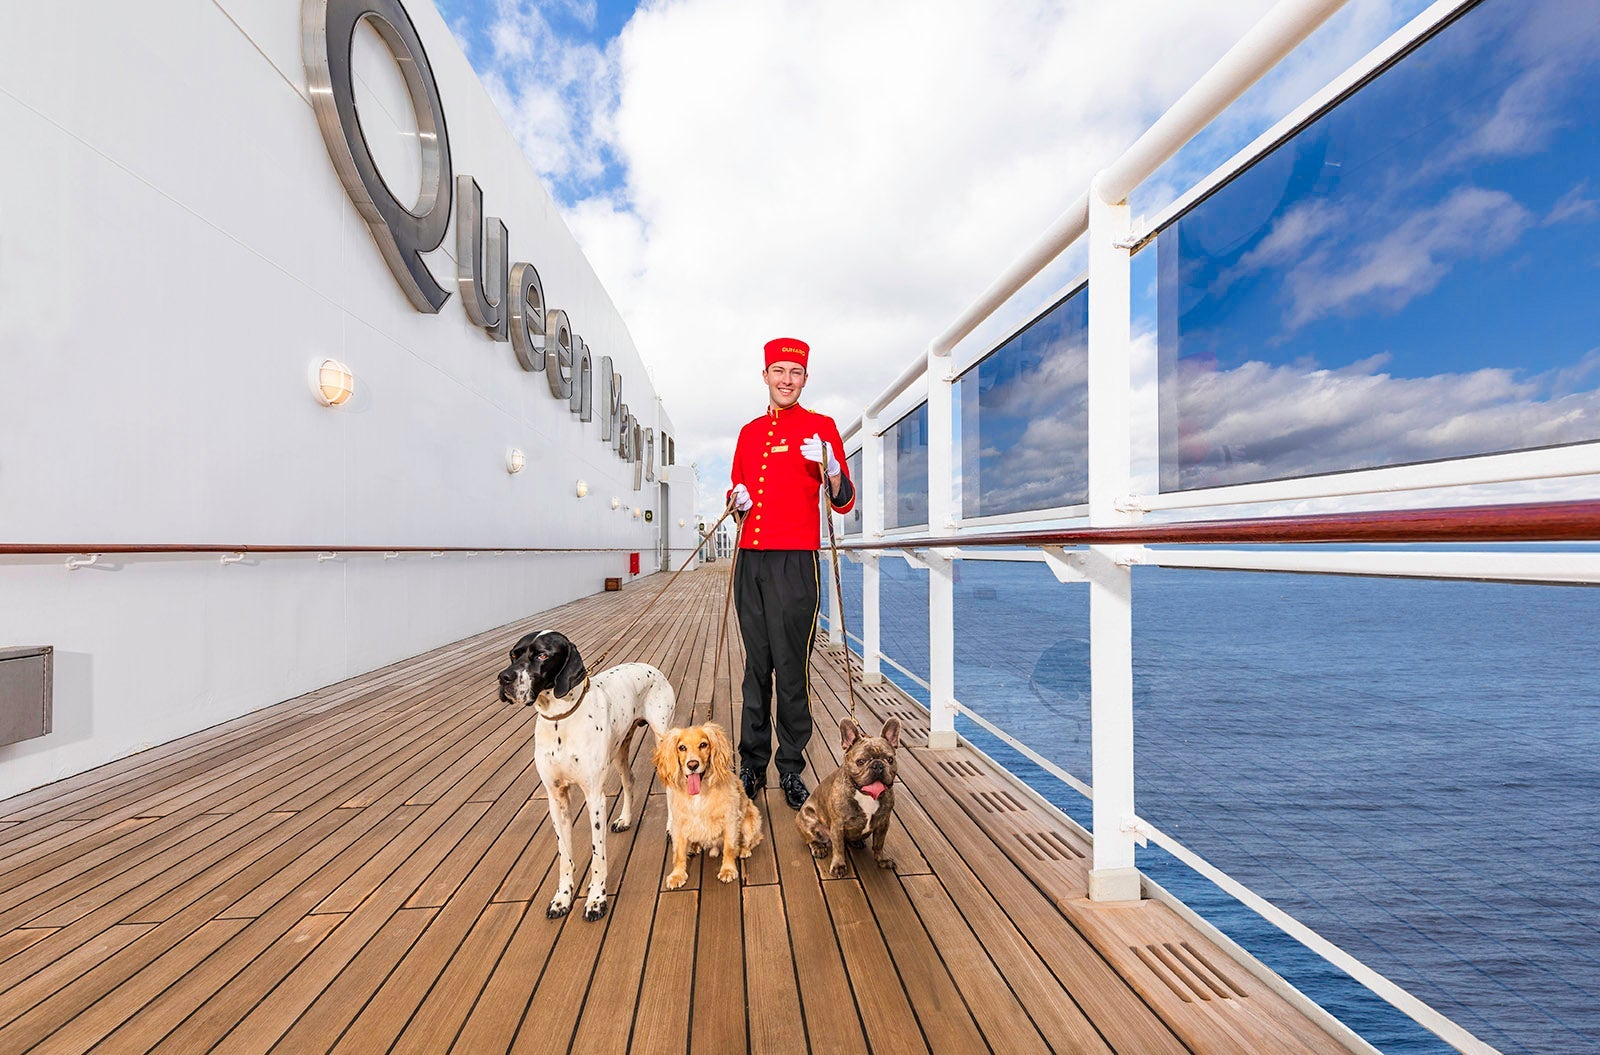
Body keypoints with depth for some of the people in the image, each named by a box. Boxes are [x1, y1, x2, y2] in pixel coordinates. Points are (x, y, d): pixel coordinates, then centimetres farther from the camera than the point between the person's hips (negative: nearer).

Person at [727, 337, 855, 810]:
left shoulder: (820, 427, 3)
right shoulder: (749, 432, 17)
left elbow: (844, 502, -1)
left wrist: (831, 470, -20)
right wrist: (736, 500, 5)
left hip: (795, 561, -5)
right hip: (750, 559, 5)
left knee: (791, 668, -1)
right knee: (756, 666, 10)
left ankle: (792, 769, 14)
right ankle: (752, 765, 22)